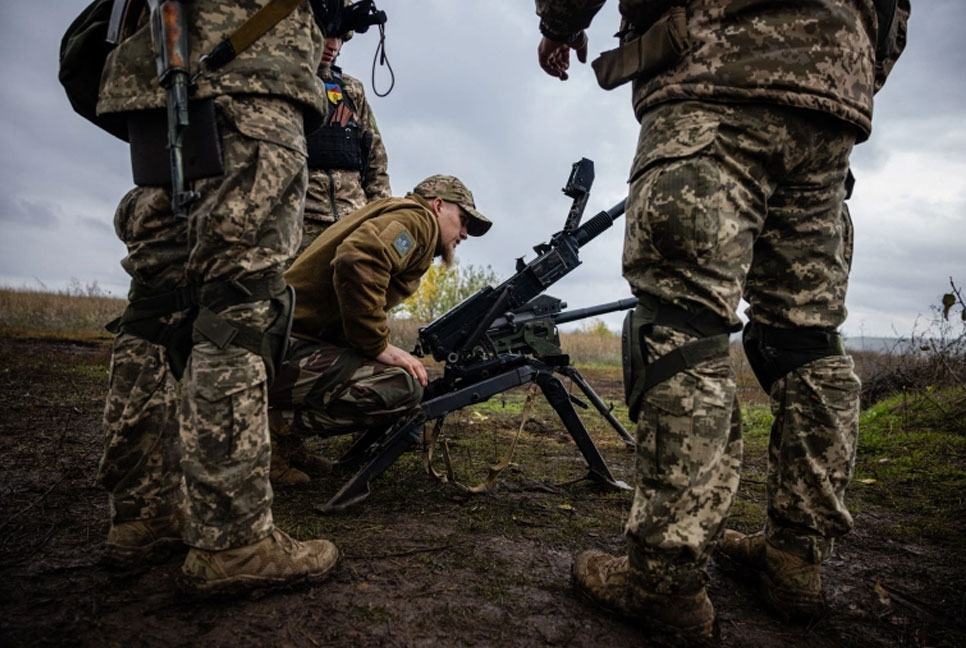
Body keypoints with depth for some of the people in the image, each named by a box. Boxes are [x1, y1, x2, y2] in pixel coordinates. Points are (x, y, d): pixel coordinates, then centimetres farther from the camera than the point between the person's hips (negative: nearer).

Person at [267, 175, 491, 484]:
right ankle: (270, 428, -7)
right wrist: (379, 345, -19)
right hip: (284, 348, -10)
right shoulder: (416, 217, -4)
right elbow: (356, 262, -26)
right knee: (403, 388, -24)